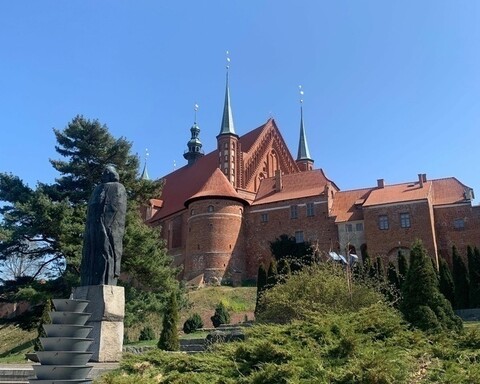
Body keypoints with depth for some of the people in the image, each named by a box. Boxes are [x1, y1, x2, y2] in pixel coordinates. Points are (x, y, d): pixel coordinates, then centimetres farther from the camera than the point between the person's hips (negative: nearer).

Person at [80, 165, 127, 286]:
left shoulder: (97, 189, 22)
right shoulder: (119, 188, 9)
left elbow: (89, 212, 17)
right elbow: (119, 212, -2)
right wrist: (118, 234, -5)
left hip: (92, 228, 4)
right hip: (110, 230, -4)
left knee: (91, 260, 3)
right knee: (108, 258, -11)